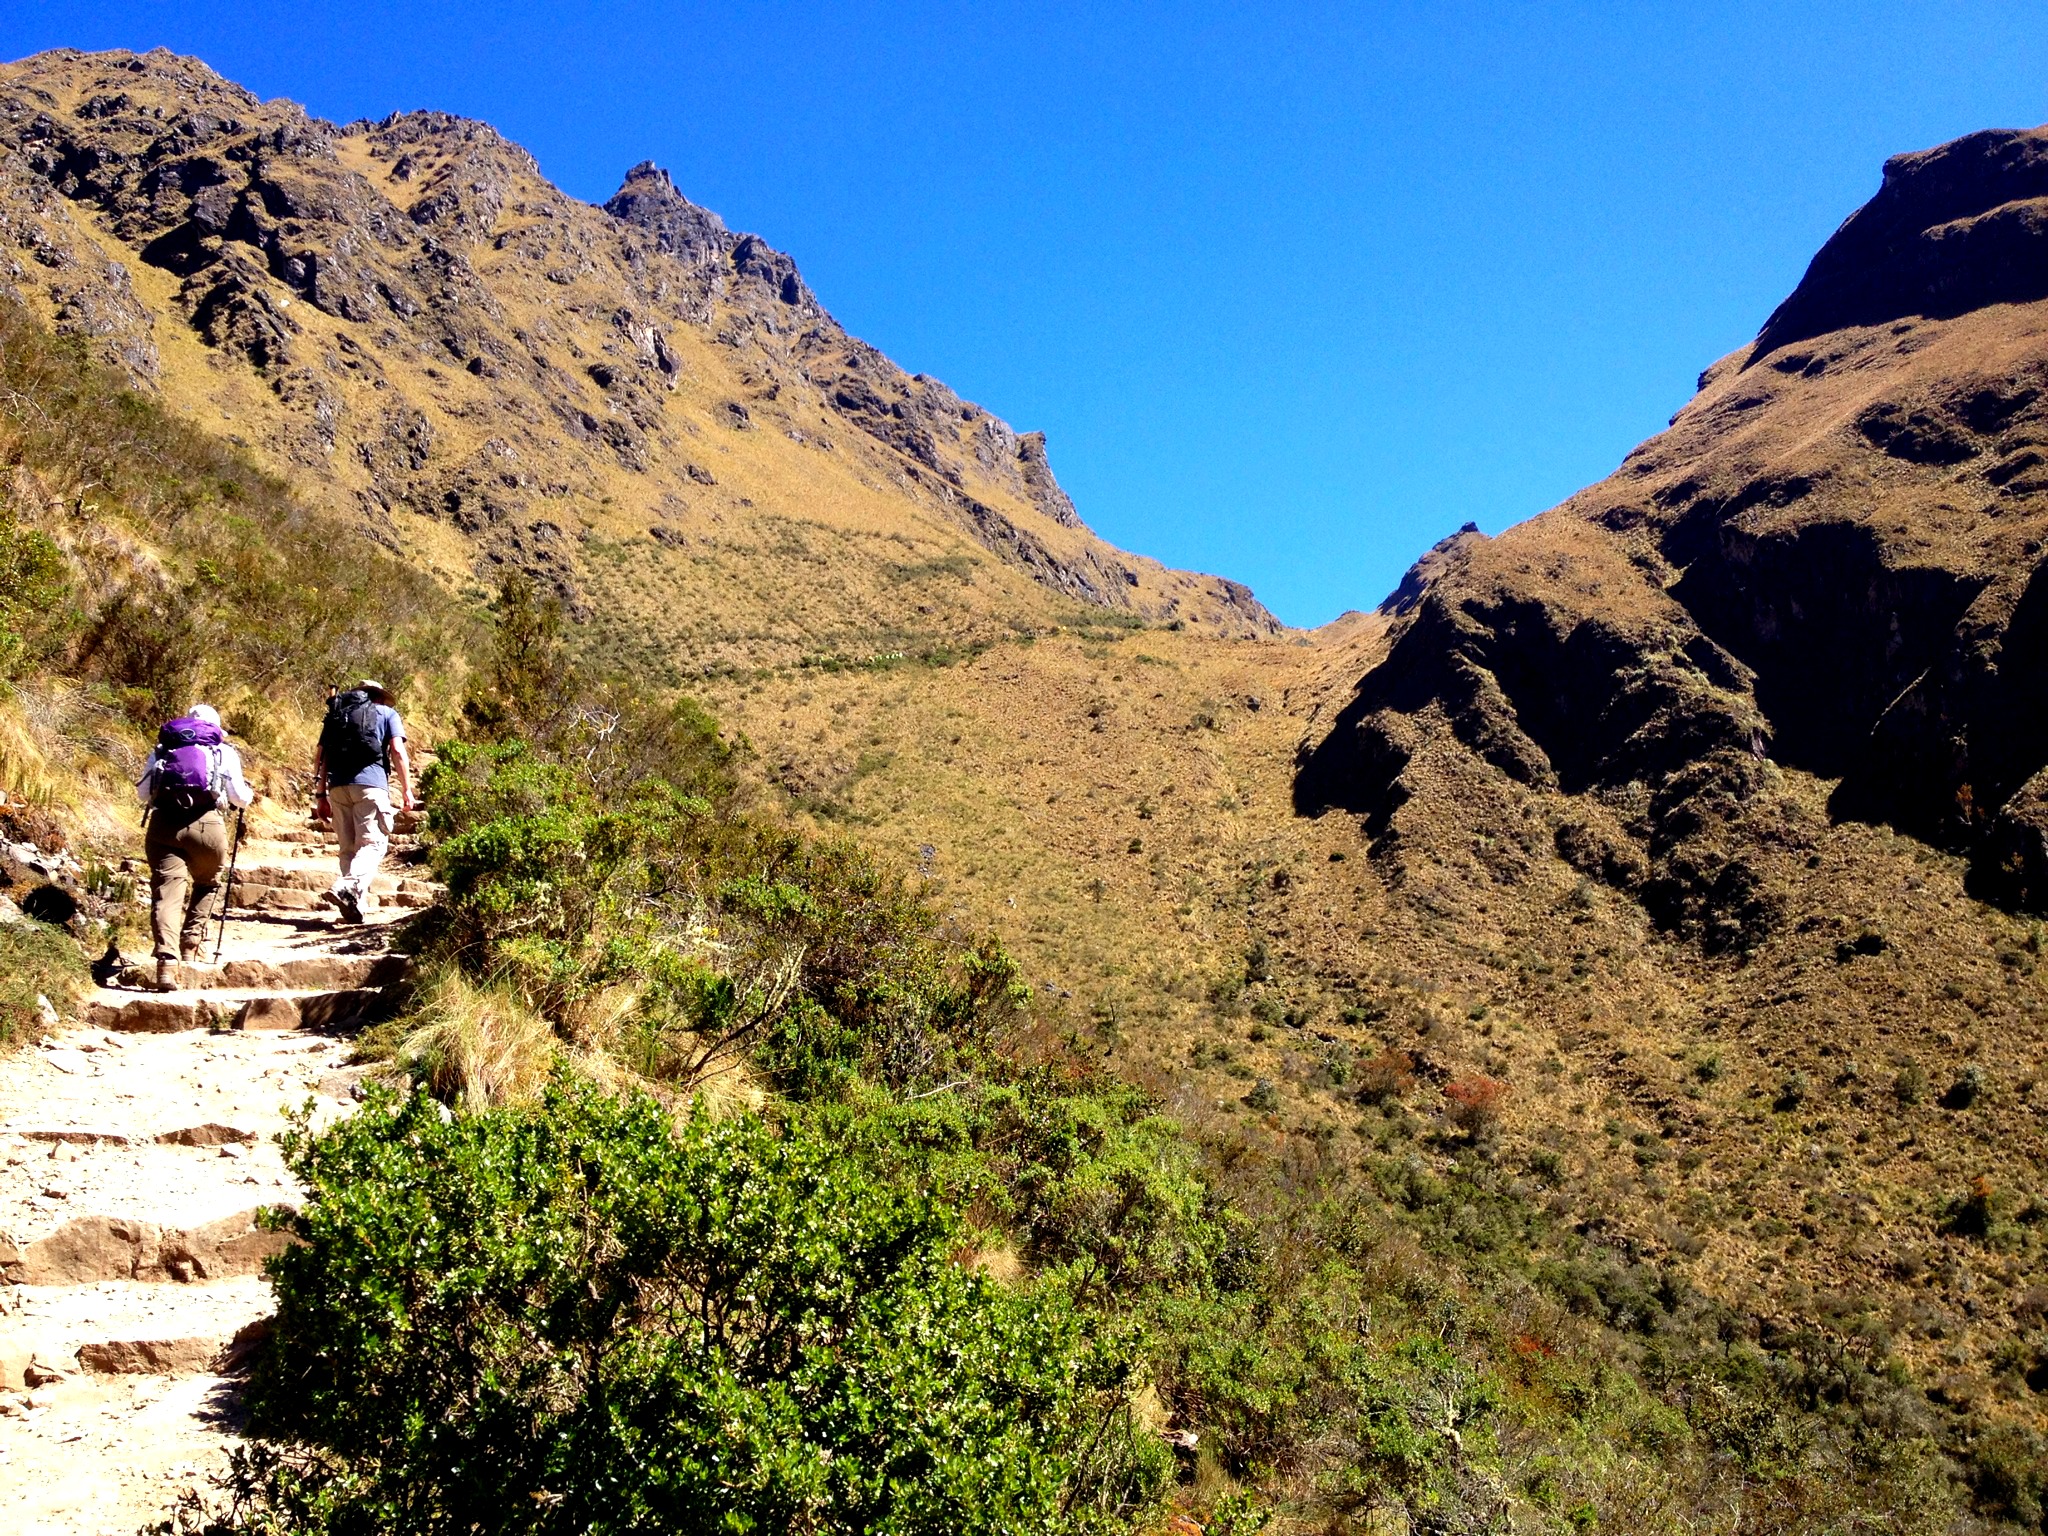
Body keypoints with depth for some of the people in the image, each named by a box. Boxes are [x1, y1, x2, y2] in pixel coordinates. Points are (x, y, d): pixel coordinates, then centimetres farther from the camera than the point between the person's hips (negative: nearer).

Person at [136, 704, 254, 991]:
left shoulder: (162, 747, 22)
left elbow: (142, 793, 22)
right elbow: (240, 797, 16)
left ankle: (167, 960, -23)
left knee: (167, 891, -5)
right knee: (206, 886, 24)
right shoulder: (224, 750, 17)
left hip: (163, 824, 1)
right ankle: (190, 947, 22)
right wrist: (248, 791, 39)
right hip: (206, 825, -1)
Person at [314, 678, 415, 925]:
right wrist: (406, 788, 3)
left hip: (338, 785, 4)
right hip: (370, 784, -4)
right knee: (373, 843, -7)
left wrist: (322, 793, 19)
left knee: (348, 847, 10)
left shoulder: (336, 713, 25)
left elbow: (320, 755, 17)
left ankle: (357, 905, 7)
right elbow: (398, 752, 1)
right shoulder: (387, 713, 14)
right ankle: (348, 886, -31)